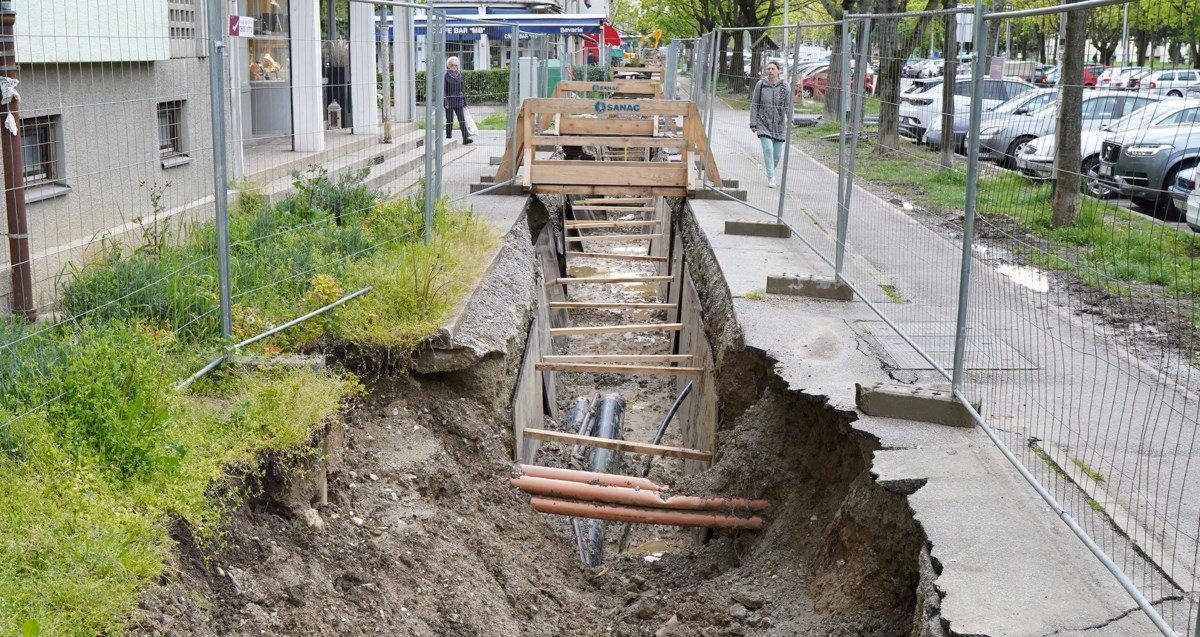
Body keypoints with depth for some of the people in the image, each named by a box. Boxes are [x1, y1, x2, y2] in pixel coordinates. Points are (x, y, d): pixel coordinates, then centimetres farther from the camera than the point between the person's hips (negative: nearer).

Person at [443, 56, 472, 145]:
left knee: (462, 119, -4)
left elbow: (462, 89, 15)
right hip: (449, 101, -4)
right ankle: (448, 138, 12)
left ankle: (465, 138, -9)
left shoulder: (459, 75, 11)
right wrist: (445, 102, -14)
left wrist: (465, 101, 12)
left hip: (458, 101, 4)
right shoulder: (446, 75, -4)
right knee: (449, 120, 4)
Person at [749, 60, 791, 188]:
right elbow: (754, 105, 1)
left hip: (779, 125, 1)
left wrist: (790, 122, -19)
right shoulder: (760, 84, -3)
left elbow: (789, 106, -7)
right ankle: (771, 178, -9)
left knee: (777, 154, 7)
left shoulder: (785, 87, -4)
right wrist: (753, 123, -2)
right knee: (768, 149, -17)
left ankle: (772, 170, 37)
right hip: (763, 123, -1)